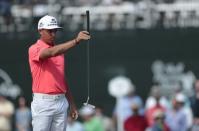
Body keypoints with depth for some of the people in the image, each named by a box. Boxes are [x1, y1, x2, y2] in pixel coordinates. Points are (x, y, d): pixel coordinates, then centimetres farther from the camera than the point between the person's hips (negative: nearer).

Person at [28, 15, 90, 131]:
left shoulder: (60, 50, 16)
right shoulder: (35, 49, -7)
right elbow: (51, 52, -29)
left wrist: (72, 104, 18)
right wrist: (75, 41, -39)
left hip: (61, 101, 7)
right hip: (43, 103, -7)